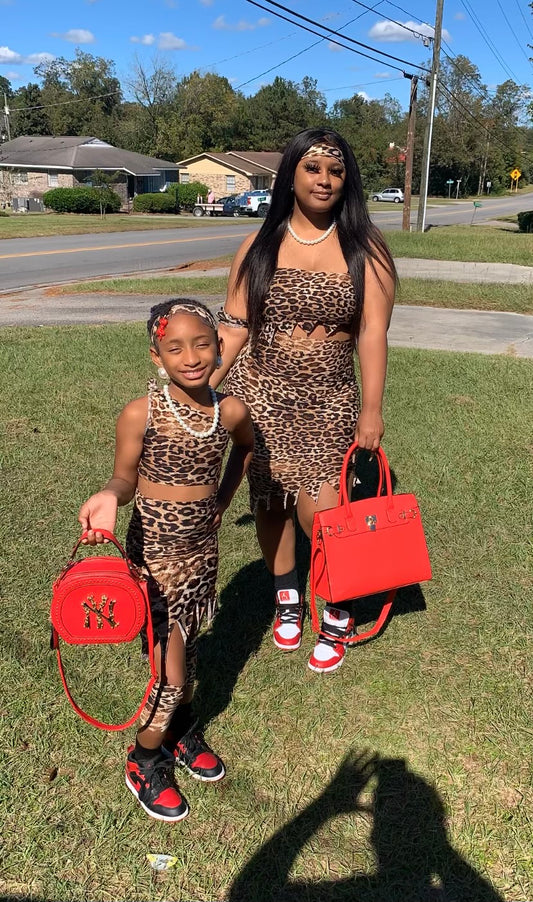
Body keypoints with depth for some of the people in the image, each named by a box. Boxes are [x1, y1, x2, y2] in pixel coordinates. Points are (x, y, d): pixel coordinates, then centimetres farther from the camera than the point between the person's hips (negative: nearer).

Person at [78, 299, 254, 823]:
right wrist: (110, 497, -30)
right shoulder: (140, 414, -19)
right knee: (169, 671, 2)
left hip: (202, 548, 4)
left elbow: (245, 447, 14)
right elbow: (125, 475, -8)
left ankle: (182, 731, 48)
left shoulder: (230, 411, -8)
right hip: (154, 552, -4)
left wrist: (221, 501, 7)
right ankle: (144, 763, 28)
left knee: (187, 647, 22)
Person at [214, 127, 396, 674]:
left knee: (318, 511, -7)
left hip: (328, 401, -2)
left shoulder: (365, 250, -2)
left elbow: (372, 333, -5)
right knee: (268, 500, 10)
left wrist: (371, 411, -9)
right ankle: (287, 597, 35)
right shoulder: (258, 247, 3)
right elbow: (233, 327, 3)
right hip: (259, 393, 2)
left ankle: (338, 614, 19)